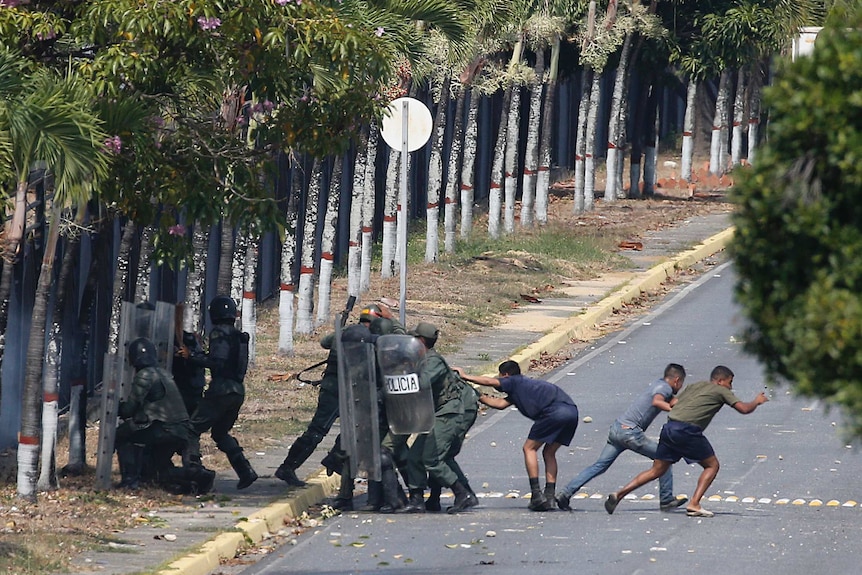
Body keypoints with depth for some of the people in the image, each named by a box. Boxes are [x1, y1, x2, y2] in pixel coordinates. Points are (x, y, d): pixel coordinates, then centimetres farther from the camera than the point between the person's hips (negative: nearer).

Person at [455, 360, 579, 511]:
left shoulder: (514, 381, 13)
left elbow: (490, 381, 1)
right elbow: (500, 403, 30)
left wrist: (465, 376, 11)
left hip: (555, 412, -8)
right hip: (572, 411, 8)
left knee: (529, 448, 4)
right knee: (549, 453, 20)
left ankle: (536, 493, -4)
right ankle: (549, 497, 12)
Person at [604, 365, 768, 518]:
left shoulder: (695, 386, 25)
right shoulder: (721, 391, 8)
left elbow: (673, 403, 27)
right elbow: (744, 409, 4)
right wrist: (756, 401, 25)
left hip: (669, 428, 6)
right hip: (687, 430, -6)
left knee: (657, 470, 13)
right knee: (712, 465, 10)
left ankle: (619, 495, 3)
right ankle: (694, 504, -3)